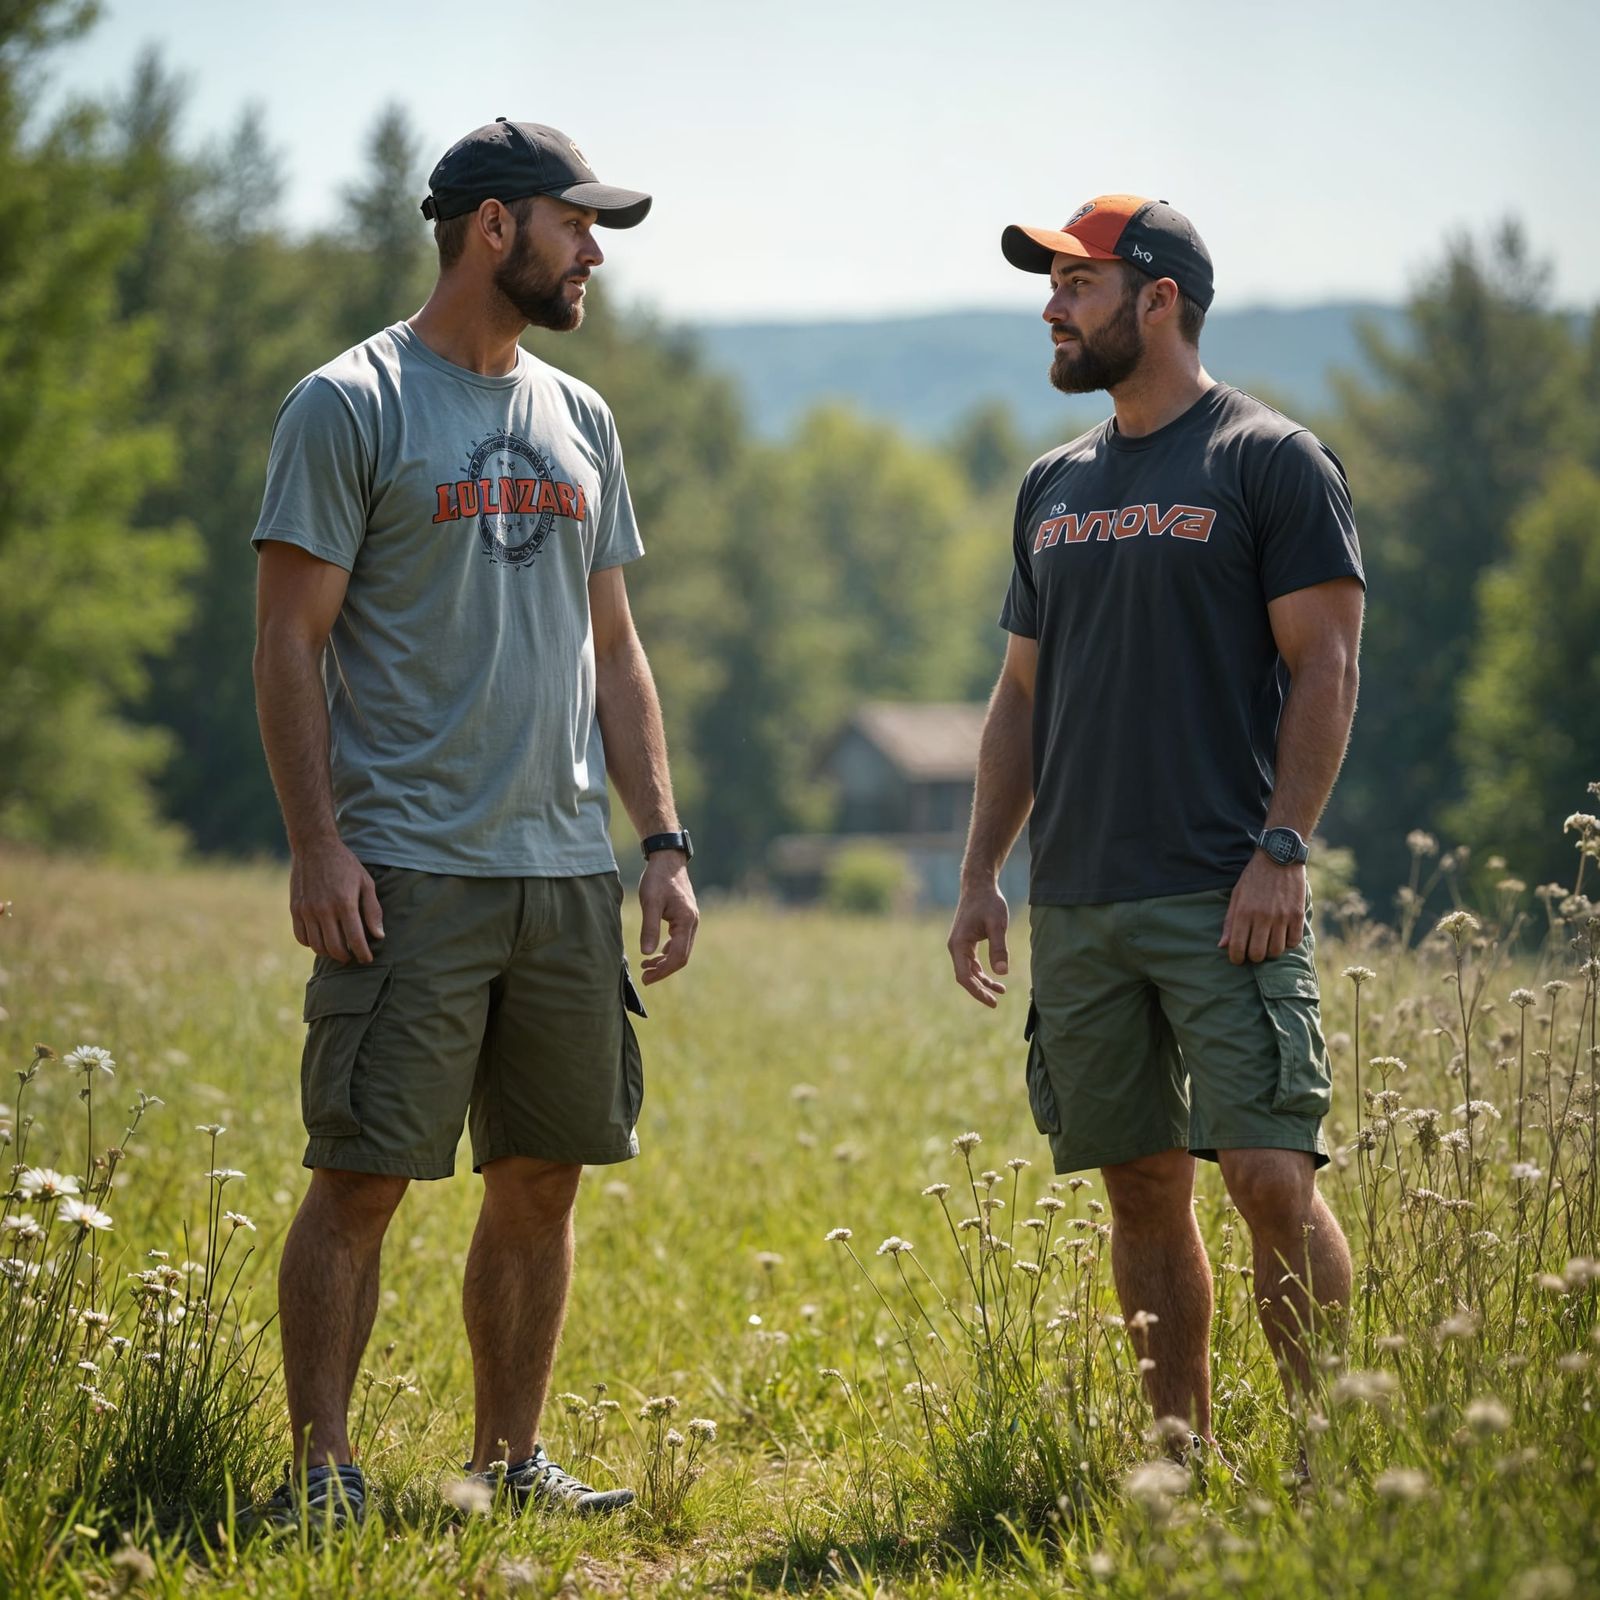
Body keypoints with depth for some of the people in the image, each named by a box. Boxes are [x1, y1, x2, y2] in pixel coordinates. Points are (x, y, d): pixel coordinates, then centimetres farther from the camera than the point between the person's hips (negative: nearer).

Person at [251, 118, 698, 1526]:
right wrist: (316, 844, -15)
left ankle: (511, 1462, 18)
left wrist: (663, 842, 12)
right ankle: (321, 1474, -1)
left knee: (545, 1177, 9)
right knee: (363, 1175, -6)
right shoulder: (352, 406, -4)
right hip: (410, 869, -6)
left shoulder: (577, 421, 16)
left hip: (567, 872, 7)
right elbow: (289, 645, -7)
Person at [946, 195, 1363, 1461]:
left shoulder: (1271, 462, -2)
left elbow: (1325, 666, -7)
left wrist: (1281, 850, -15)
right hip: (1078, 905, 6)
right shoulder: (1056, 488, 17)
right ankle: (1184, 1460, 13)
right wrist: (980, 871, 13)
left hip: (1225, 902, -6)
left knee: (1270, 1176, -12)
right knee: (1142, 1187, 7)